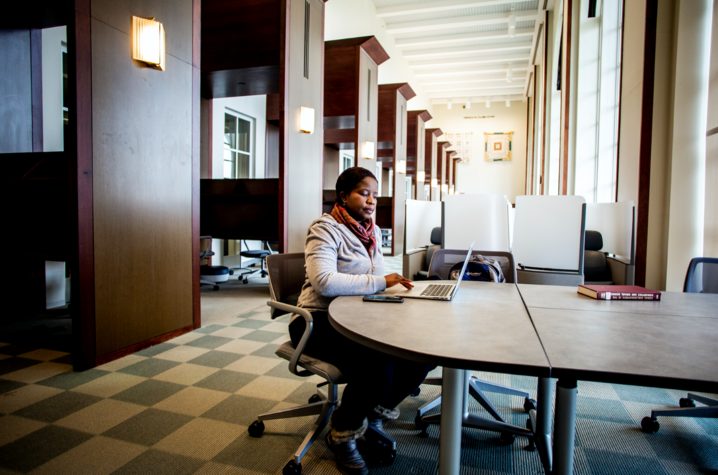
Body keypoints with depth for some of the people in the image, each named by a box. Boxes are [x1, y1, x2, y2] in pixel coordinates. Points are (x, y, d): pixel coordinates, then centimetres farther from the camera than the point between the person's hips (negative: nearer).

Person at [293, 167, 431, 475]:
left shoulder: (373, 232, 15)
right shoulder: (325, 229, -11)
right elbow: (324, 281, -26)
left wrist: (395, 285, -5)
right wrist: (380, 282, -27)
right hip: (319, 321, -7)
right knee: (377, 369, -29)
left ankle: (375, 416, 13)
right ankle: (343, 435, 2)